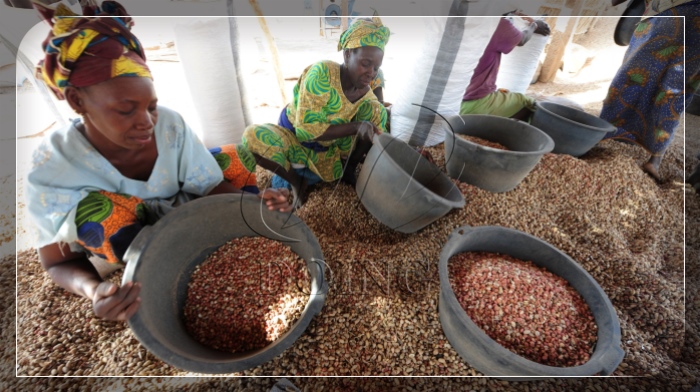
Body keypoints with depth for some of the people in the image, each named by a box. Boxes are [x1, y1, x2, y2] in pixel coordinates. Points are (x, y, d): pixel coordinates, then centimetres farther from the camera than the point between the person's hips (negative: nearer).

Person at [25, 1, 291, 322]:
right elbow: (58, 262, -18)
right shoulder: (50, 172, -26)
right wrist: (93, 289, -40)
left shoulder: (169, 124, -23)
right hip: (119, 246, 0)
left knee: (237, 157, -15)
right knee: (93, 210, -35)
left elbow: (211, 186, -21)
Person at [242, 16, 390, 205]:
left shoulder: (366, 95, -10)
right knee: (254, 136, -35)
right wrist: (356, 127, -34)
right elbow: (306, 129, -30)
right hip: (294, 138, -2)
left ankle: (348, 170, -1)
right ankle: (296, 180, -8)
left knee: (377, 113, -15)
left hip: (329, 150, 3)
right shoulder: (322, 72, -26)